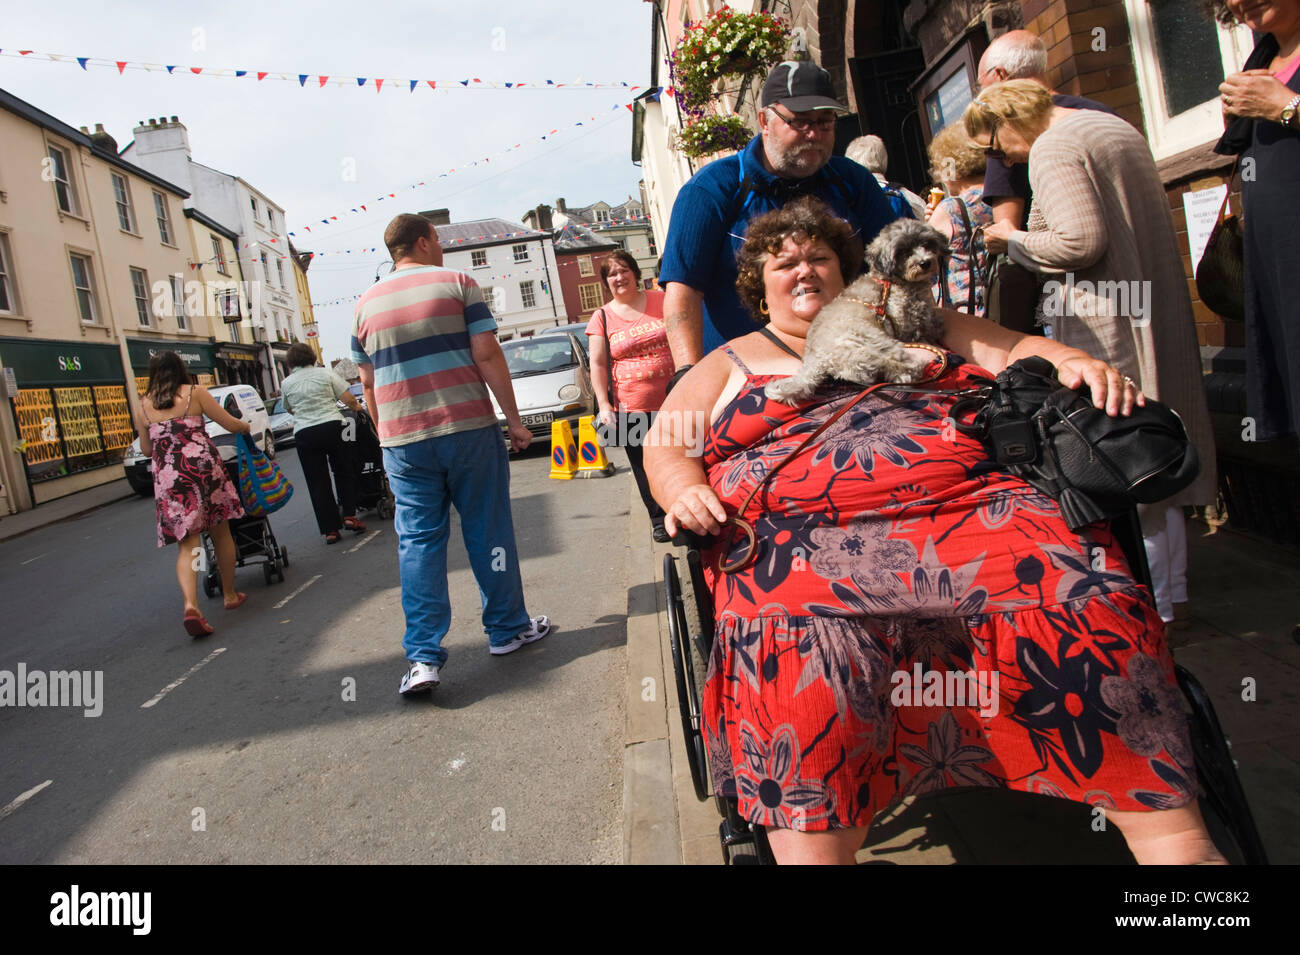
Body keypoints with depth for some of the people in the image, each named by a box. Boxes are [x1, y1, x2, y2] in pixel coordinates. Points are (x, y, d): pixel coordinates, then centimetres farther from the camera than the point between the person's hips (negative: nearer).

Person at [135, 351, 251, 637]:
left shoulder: (144, 405, 10)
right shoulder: (194, 393, 3)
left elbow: (146, 449, 19)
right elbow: (231, 424, 5)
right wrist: (248, 427, 26)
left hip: (168, 477, 2)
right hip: (203, 466, -1)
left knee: (187, 543, 1)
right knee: (220, 532, 13)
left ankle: (190, 605, -18)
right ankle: (230, 595, 24)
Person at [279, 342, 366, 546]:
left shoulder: (286, 383, 7)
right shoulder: (325, 374, 3)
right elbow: (348, 399, -1)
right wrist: (356, 407, 19)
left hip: (304, 434, 1)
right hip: (332, 427, -1)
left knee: (317, 482, 6)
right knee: (344, 473, 16)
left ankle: (330, 530, 4)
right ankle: (349, 516, 5)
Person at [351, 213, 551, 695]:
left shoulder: (367, 304, 11)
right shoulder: (457, 284, 0)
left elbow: (368, 384, 13)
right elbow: (487, 355, -8)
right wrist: (514, 419, -4)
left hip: (403, 440, 3)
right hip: (469, 429, -3)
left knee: (418, 542, 5)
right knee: (488, 530, 8)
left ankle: (423, 657, 1)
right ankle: (506, 628, 20)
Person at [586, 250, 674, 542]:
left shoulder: (661, 301, 4)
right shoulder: (602, 318, 3)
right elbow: (598, 365, 1)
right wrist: (604, 405, -7)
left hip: (674, 400, 1)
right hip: (631, 408, 0)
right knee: (645, 466, 8)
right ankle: (659, 518, 25)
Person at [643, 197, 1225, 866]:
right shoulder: (732, 364, 27)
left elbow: (1015, 353, 24)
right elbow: (665, 444, 17)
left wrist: (1075, 363, 1)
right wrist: (685, 490, -6)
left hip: (969, 503, 2)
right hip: (802, 538, -1)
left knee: (1071, 595, -27)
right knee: (799, 647, -34)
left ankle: (1173, 838, -20)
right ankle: (813, 852, -29)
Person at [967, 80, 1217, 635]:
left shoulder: (1052, 149, -13)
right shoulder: (1115, 126, 18)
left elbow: (1082, 240, -23)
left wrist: (1015, 241, -7)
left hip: (1103, 325, -10)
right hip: (1156, 308, 10)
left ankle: (1152, 605, 8)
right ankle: (1172, 591, 27)